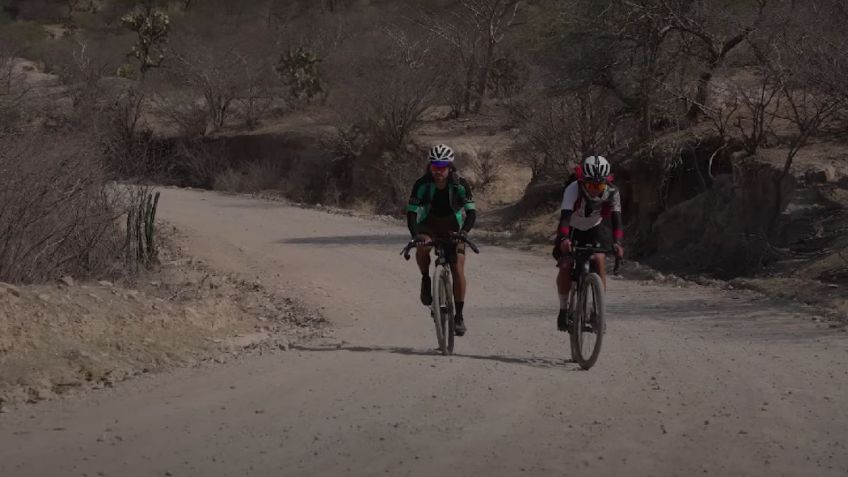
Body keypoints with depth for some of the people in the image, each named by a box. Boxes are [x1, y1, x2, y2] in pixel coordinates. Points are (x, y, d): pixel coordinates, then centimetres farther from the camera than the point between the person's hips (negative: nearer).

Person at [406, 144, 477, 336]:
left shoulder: (460, 184, -21)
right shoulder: (422, 184, -21)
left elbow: (471, 211, -26)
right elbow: (411, 212, -24)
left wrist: (464, 231, -44)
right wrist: (415, 235, -41)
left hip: (453, 227, 0)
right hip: (429, 224, 0)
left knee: (458, 268, -13)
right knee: (423, 247, -35)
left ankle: (459, 315, -5)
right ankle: (426, 279, -7)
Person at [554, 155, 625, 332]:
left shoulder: (611, 193, -27)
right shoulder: (573, 190, -33)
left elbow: (616, 218, -34)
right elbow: (565, 216, -44)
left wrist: (617, 242, -52)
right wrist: (564, 239, -62)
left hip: (594, 230, 1)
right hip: (572, 230, -1)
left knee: (599, 260, -22)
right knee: (565, 265, -19)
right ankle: (563, 309, 0)